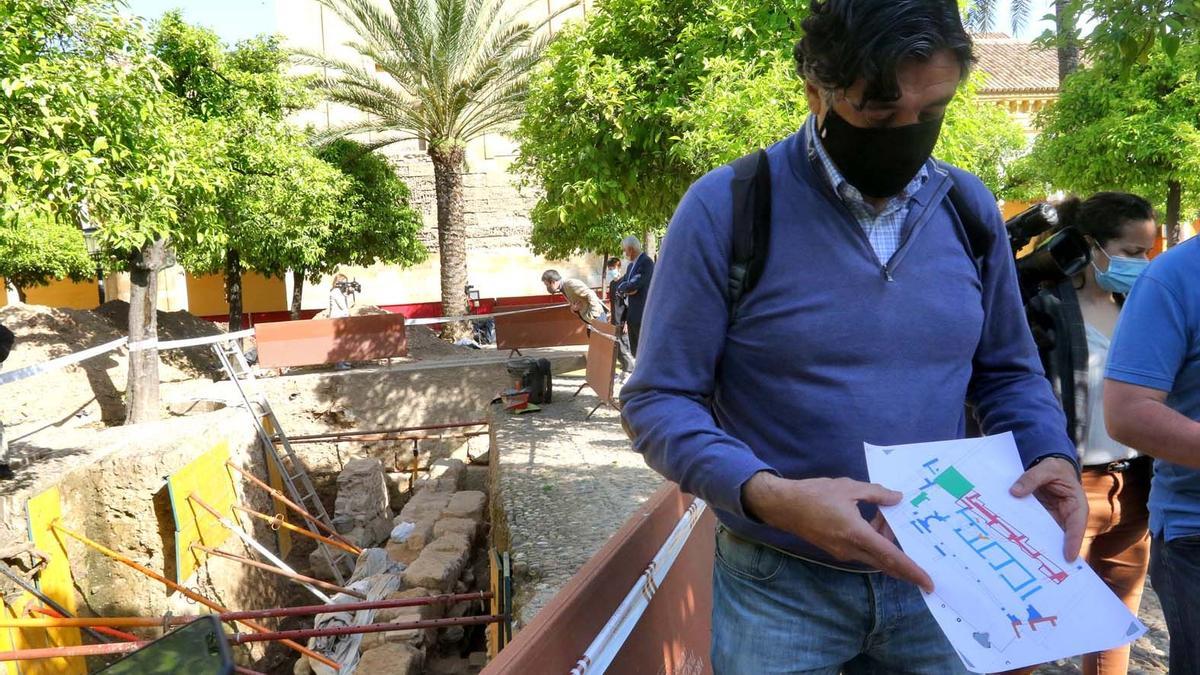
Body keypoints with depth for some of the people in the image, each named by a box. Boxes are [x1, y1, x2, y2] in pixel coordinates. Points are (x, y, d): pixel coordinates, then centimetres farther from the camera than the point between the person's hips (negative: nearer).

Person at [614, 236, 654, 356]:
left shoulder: (646, 262, -12)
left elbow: (634, 285, -20)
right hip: (631, 313, 9)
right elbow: (619, 286, 13)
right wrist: (626, 290, -8)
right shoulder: (631, 265, 17)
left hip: (642, 314, -9)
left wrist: (623, 288, -1)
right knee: (634, 349, 13)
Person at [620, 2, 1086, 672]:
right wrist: (768, 495, -28)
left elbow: (1009, 370, 12)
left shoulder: (970, 206, 1)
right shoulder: (727, 208, -14)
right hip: (780, 584, -4)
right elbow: (660, 400, -13)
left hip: (936, 578, 5)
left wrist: (1052, 455, -8)